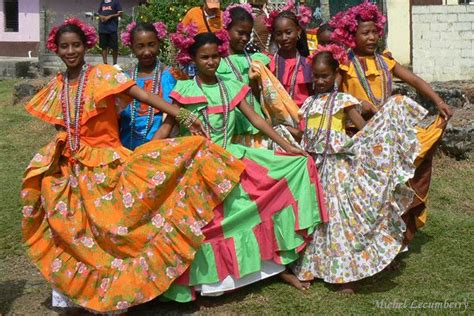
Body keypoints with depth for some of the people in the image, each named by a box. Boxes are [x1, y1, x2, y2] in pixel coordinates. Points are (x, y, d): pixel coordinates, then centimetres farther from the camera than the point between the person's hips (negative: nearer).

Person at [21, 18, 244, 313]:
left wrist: (183, 115, -23)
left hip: (107, 159, -4)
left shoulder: (103, 74, -4)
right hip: (71, 166, 5)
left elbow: (144, 96, -14)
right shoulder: (55, 87, 11)